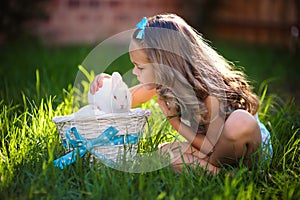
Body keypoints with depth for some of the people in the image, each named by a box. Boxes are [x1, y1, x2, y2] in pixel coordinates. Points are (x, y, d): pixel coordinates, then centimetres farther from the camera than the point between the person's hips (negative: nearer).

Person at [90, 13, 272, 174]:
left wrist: (173, 119, -25)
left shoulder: (211, 92, -29)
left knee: (240, 122, -40)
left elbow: (212, 147, -25)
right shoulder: (162, 81, -8)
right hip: (206, 145, 6)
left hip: (252, 144, -5)